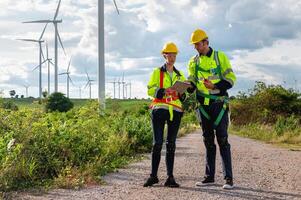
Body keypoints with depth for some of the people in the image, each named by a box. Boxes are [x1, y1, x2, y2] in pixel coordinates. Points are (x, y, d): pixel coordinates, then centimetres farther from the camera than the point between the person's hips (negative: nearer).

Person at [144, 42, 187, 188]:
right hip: (160, 109, -3)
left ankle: (170, 177, 4)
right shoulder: (157, 72, 7)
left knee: (171, 144, 3)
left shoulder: (180, 75, 18)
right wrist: (161, 91, -19)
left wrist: (182, 95, -1)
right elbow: (150, 90, -1)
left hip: (175, 111, 3)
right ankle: (153, 176, 2)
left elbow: (183, 93, 23)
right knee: (157, 143, -6)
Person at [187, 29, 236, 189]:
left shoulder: (220, 57, 0)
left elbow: (231, 78, -4)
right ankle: (209, 176, 15)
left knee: (222, 139, -9)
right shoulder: (193, 62, 12)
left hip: (219, 103, -4)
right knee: (208, 141, 9)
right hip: (203, 105, 4)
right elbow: (191, 83, 8)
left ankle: (228, 178, -8)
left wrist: (214, 86, -19)